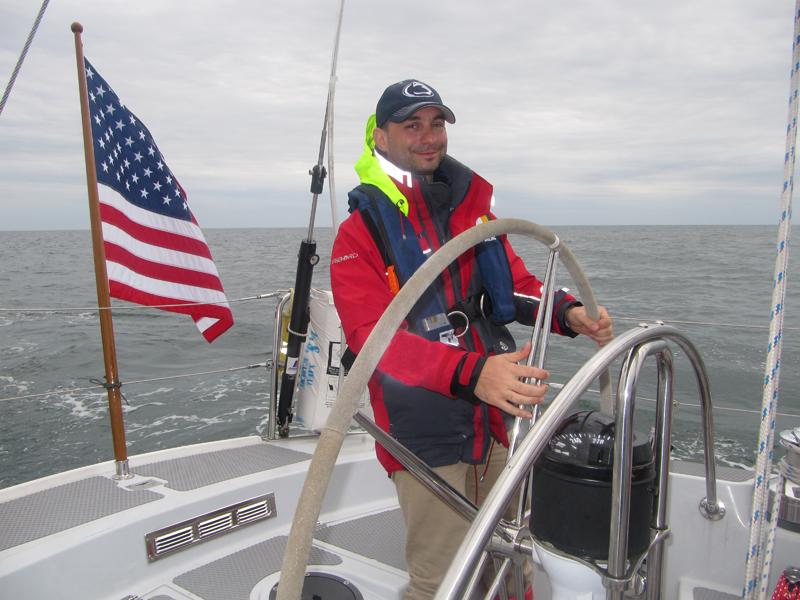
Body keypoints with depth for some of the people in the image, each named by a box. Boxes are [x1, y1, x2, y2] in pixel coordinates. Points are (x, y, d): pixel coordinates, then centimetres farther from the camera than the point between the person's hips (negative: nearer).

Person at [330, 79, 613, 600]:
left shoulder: (474, 208, 9)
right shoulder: (361, 233, -8)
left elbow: (518, 286, 12)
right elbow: (374, 336, -21)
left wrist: (568, 314, -10)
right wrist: (470, 373, -36)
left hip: (497, 424, 6)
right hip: (426, 440, -5)